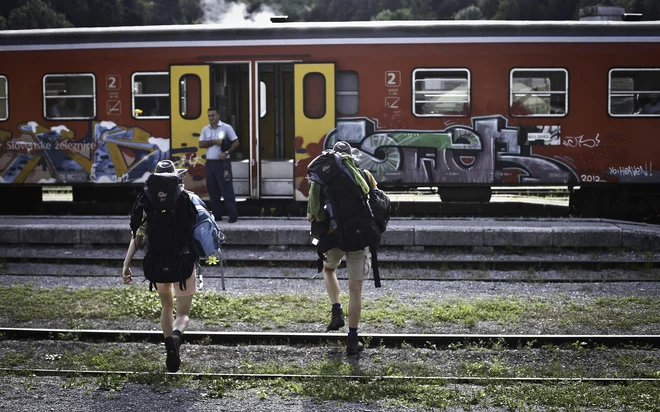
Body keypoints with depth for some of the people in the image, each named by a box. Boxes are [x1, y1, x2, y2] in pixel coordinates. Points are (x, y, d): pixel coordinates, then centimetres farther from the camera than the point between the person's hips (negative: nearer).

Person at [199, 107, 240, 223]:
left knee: (227, 189, -8)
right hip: (210, 163, 5)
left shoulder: (226, 127, -1)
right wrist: (214, 142, -11)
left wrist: (226, 153, -15)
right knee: (212, 190, 7)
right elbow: (201, 144, 3)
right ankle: (216, 215, 15)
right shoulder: (205, 129, 12)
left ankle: (233, 215, -6)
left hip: (223, 163, -5)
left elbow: (236, 143, -3)